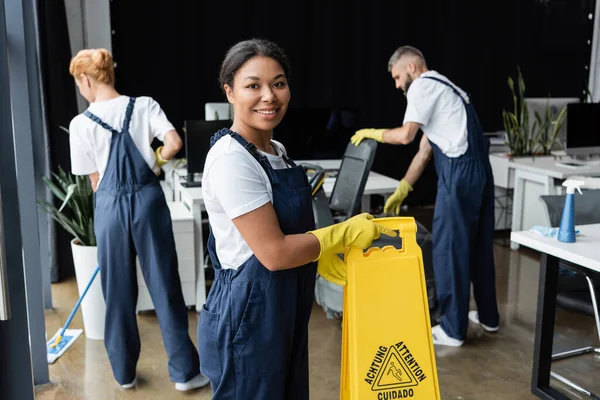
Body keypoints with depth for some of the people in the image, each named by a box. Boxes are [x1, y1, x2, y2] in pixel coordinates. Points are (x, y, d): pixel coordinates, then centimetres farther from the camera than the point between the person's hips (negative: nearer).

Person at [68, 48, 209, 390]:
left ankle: (124, 372, 27)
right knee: (165, 285, 8)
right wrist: (155, 164, 8)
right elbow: (174, 142, -13)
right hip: (148, 199, 0)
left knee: (118, 291, 13)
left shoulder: (81, 123, -3)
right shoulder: (145, 105, -2)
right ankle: (185, 371, 16)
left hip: (110, 206, 0)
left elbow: (95, 180, 2)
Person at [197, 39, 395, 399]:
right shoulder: (230, 159, -22)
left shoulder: (278, 151, 6)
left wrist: (323, 256, 0)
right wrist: (345, 234, -13)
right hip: (247, 316, -9)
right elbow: (274, 252, -23)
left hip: (285, 312, 9)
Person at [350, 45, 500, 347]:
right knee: (479, 245, 18)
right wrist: (401, 190, 22)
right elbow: (424, 150, 23)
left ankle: (452, 329, 8)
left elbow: (405, 135, -13)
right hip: (480, 170, 10)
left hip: (459, 173, -9)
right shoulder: (439, 88, 26)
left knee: (449, 248, -1)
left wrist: (372, 133, 5)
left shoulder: (422, 86, -3)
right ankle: (488, 315, 31)